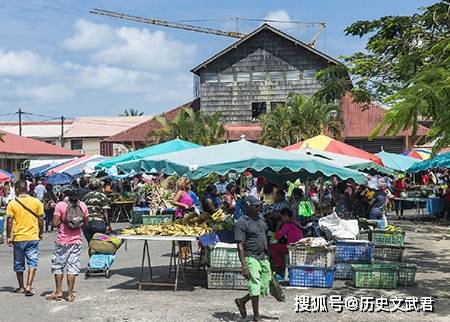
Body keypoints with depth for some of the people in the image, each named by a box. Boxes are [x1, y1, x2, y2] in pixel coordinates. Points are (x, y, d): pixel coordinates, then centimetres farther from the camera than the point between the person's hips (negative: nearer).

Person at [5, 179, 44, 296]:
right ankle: (29, 286, -9)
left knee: (19, 264, 14)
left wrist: (8, 237, 2)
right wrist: (41, 233, 14)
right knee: (32, 262, 4)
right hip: (33, 237, 0)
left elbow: (9, 221, -6)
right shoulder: (36, 202, -3)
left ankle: (21, 287, 24)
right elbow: (41, 219, 1)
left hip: (18, 238, 0)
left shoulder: (12, 203, -6)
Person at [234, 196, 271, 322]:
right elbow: (240, 246, -16)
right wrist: (244, 266, -22)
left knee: (264, 288, 8)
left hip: (263, 258, 8)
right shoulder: (241, 223, -12)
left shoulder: (260, 217, 11)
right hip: (251, 258, -8)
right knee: (255, 286, -9)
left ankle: (242, 301, 26)